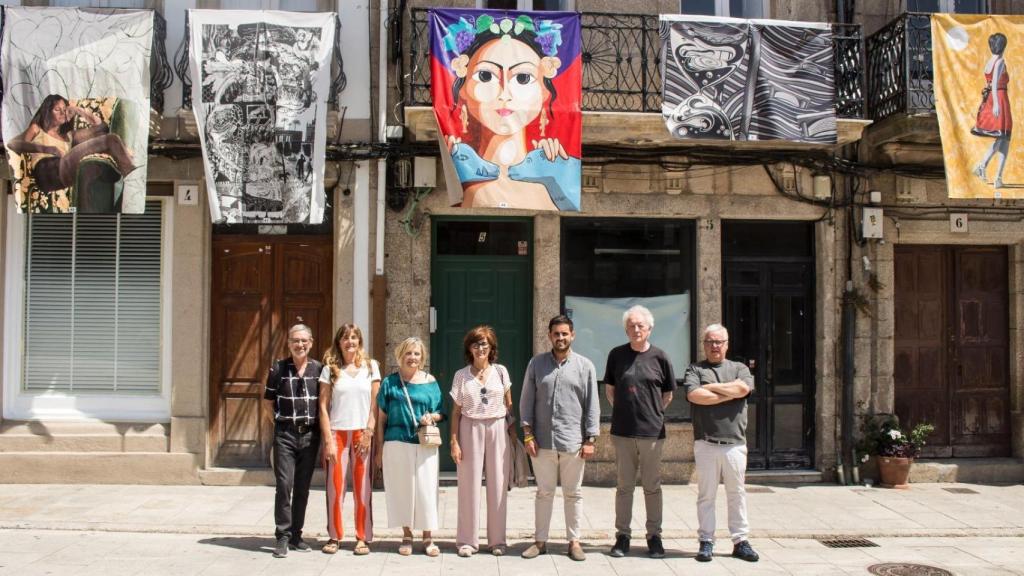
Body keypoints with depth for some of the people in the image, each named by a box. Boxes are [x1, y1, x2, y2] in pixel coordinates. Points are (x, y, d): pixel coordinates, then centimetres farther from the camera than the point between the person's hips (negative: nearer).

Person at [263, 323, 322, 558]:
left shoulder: (319, 369, 3)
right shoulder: (278, 368, 0)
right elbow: (269, 402, 8)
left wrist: (319, 427, 2)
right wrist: (283, 421, 1)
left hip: (310, 434, 2)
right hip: (285, 434, -2)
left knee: (303, 487, 8)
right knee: (284, 485, -6)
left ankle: (296, 535, 19)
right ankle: (283, 537, 3)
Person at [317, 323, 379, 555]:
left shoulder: (371, 366, 6)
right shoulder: (330, 369, 4)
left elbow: (375, 404, 4)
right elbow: (323, 407, 1)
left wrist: (369, 433, -5)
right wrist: (328, 440, -6)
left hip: (362, 434, 0)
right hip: (337, 432, 0)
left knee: (363, 488, 2)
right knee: (335, 487, 0)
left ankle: (362, 538, 11)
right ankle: (334, 537, 13)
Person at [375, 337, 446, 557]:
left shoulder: (430, 382, 6)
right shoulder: (390, 382, 5)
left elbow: (441, 413, 11)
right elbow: (382, 417, 7)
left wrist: (432, 417, -12)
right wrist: (380, 448, 4)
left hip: (425, 445, 0)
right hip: (397, 444, 0)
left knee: (426, 489, 0)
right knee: (401, 488, 5)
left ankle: (427, 537, 12)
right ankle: (407, 536, 19)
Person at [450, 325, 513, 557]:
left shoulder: (500, 372, 5)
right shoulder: (461, 375, 3)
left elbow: (509, 405, 9)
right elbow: (456, 411, 3)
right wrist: (454, 441, -3)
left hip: (497, 429, 1)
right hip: (470, 430, -1)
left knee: (498, 485, 4)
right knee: (469, 484, 2)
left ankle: (497, 539, 15)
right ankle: (467, 540, 12)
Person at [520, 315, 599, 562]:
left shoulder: (585, 366, 2)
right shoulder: (536, 363, 5)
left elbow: (592, 405, 1)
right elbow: (526, 400, 5)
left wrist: (590, 439, -3)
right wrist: (528, 434, -2)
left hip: (573, 442, -1)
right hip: (542, 441, 1)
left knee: (573, 494, 9)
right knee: (544, 492, 10)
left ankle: (574, 541, 20)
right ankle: (540, 541, 20)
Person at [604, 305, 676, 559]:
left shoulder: (660, 357, -1)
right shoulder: (616, 354, 3)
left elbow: (668, 394, 10)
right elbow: (609, 389, 14)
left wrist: (653, 413, 6)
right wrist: (624, 411, 8)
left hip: (652, 431, -1)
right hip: (622, 431, 1)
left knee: (652, 486, 8)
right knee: (624, 486, 8)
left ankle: (654, 535, 18)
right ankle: (622, 535, 17)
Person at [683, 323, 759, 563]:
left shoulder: (739, 368, 13)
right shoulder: (695, 370, 8)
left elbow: (743, 388, -9)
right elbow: (694, 395, -12)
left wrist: (712, 387, -5)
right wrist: (729, 394, -7)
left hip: (735, 443, 2)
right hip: (706, 443, -1)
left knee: (737, 493, 7)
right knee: (706, 494, 3)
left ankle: (740, 541, 15)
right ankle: (706, 541, 10)